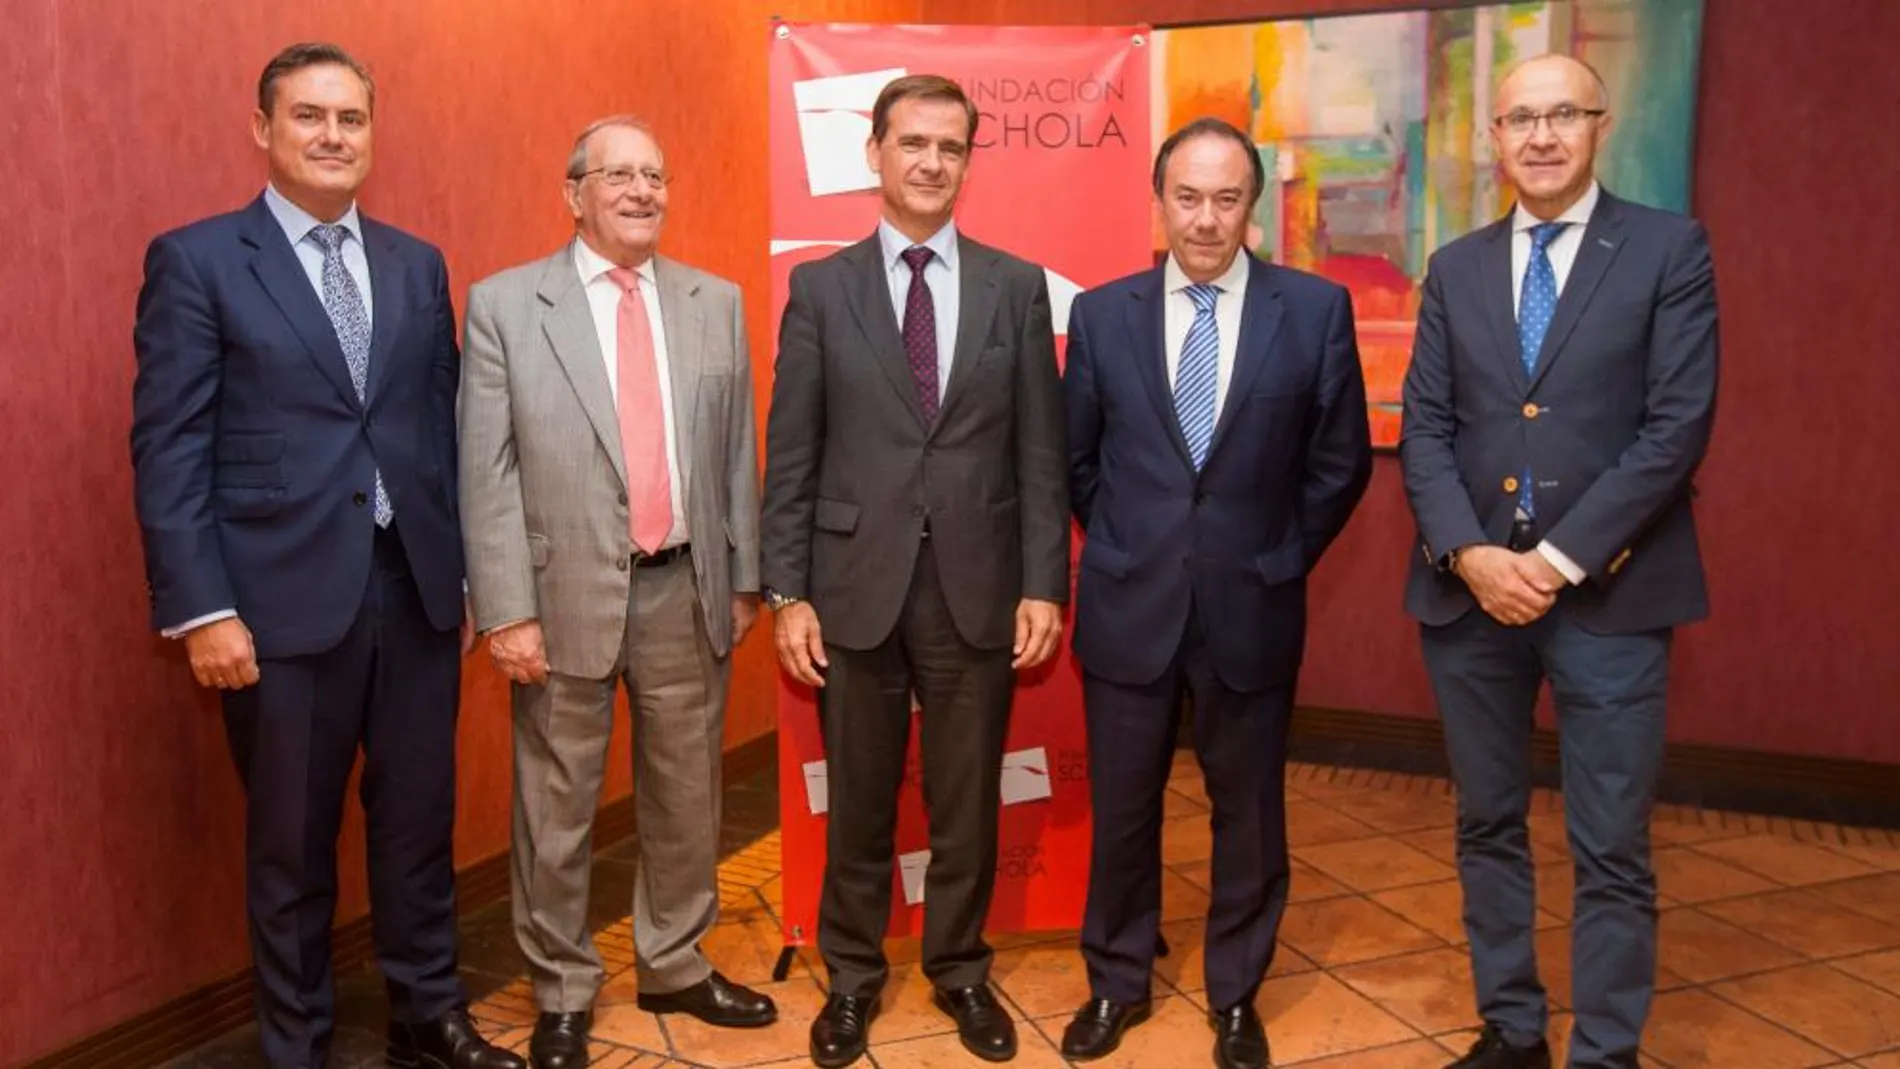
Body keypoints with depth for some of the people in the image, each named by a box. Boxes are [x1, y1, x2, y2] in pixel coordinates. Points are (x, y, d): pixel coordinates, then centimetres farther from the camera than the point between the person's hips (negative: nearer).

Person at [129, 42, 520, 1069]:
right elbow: (168, 448, -6)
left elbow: (444, 429, 11)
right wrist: (201, 609, -12)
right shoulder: (195, 260, -2)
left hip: (417, 590, 4)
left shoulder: (418, 266, 11)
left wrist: (463, 575, 8)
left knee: (420, 822, 13)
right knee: (291, 843, 10)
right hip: (283, 598, -3)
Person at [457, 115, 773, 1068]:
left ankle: (675, 967, 35)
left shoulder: (716, 303, 7)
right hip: (567, 594, -3)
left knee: (686, 797, 15)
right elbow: (487, 474, -6)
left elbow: (736, 453, 9)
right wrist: (508, 611, -10)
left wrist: (743, 579, 8)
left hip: (686, 592, 3)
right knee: (556, 811, 10)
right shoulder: (505, 304, -3)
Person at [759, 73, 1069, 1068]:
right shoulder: (820, 287, 2)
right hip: (857, 584, 0)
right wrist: (786, 591, -4)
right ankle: (852, 975, 31)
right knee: (858, 799, 13)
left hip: (977, 585, 1)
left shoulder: (1017, 286, 4)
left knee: (967, 799, 12)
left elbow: (1042, 452, 2)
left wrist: (1043, 584, -3)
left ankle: (959, 970, 32)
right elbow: (791, 456, 0)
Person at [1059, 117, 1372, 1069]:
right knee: (1121, 808, 12)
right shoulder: (1102, 315, 0)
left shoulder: (1316, 309, -4)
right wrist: (1124, 550, 7)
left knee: (1249, 811, 12)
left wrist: (1280, 561, 3)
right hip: (1128, 607, 1)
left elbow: (1340, 462, 3)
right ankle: (1117, 981, 33)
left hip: (1251, 608, 0)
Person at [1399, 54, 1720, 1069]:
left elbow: (1678, 426, -8)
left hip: (1608, 592, -3)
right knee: (1487, 827, 13)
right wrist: (1471, 555, -10)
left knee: (1611, 851, 3)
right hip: (1468, 590, 4)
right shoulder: (1456, 268, 10)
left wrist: (1561, 559, -14)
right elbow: (1424, 430, 5)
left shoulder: (1669, 249, 0)